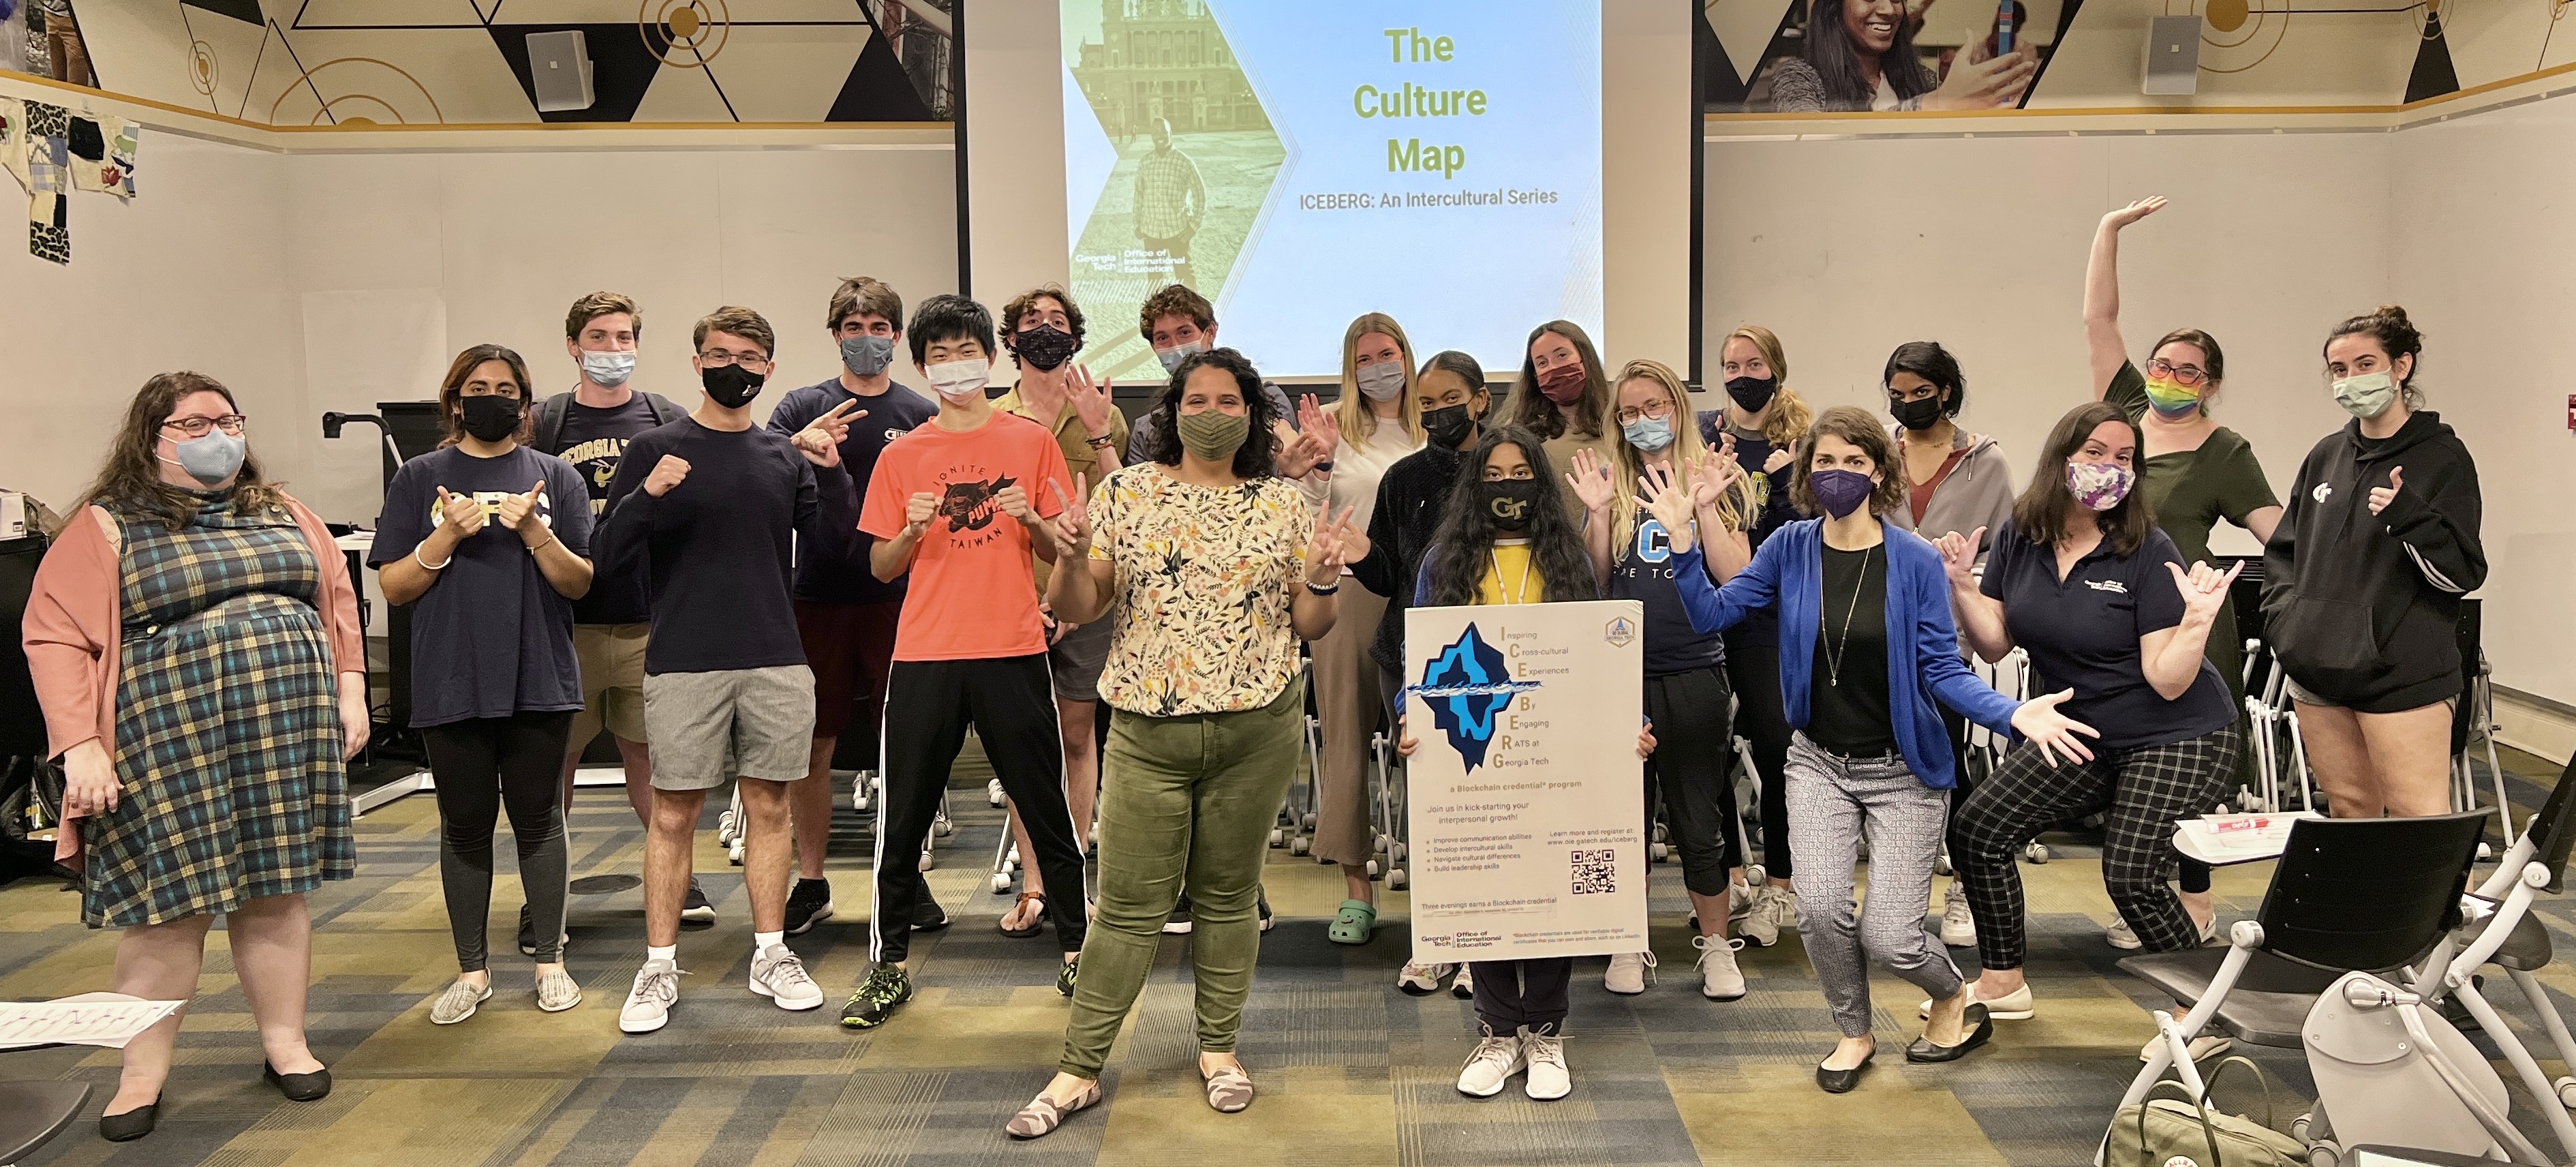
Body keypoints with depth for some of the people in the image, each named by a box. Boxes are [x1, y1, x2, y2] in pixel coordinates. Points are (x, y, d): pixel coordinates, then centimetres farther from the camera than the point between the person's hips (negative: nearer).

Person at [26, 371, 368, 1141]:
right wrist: (81, 747, -13)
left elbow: (339, 602, 17)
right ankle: (141, 1078, 13)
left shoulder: (285, 516, 14)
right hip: (172, 751, -4)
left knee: (276, 892, 9)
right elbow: (55, 638, -6)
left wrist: (350, 694, 7)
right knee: (168, 905, 1)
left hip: (287, 741, 4)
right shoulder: (107, 528, 0)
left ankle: (285, 1045, 21)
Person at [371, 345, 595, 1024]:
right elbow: (394, 588, 2)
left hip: (538, 681, 0)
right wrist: (447, 536, -13)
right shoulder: (419, 479, 6)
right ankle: (472, 971, 20)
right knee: (465, 826, 8)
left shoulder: (556, 477, 5)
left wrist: (534, 531, -15)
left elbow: (579, 583, 0)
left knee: (537, 819, 6)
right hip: (452, 683, 1)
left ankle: (550, 962, 18)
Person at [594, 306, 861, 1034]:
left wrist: (831, 471, -11)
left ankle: (771, 955, 19)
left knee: (769, 807, 8)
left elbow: (834, 544, 4)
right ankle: (660, 967, 11)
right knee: (673, 814, 2)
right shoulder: (655, 450, 2)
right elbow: (611, 558, -2)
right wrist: (646, 497, -20)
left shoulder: (785, 458, 10)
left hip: (776, 661, 3)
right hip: (684, 665, -2)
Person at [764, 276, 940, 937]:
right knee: (813, 744, 6)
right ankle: (811, 882, 18)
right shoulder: (802, 407, 5)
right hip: (819, 595, 0)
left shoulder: (921, 416, 6)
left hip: (897, 597, 0)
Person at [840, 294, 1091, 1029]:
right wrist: (912, 529, -11)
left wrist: (1031, 519, -11)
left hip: (1012, 651, -1)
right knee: (903, 819, 4)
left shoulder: (1031, 442, 5)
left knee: (1046, 808, 6)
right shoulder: (902, 457, 7)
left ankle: (1077, 949, 20)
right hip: (925, 654, 1)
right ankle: (889, 966, 16)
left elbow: (1058, 554, 9)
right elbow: (881, 568, 9)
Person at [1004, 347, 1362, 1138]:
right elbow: (1079, 609, 3)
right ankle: (1078, 1071, 11)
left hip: (1255, 731, 1)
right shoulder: (1126, 493, 3)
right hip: (1148, 733, -1)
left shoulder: (1283, 505, 6)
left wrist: (1322, 577, -12)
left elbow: (1309, 628, 8)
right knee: (1127, 907, 2)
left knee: (1229, 896, 11)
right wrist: (1072, 556, -16)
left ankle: (1219, 1048, 27)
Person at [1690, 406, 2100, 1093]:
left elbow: (1943, 671, -12)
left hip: (1903, 770, -2)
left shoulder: (1915, 561, -13)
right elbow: (1712, 614, -9)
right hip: (1820, 760, 2)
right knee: (1821, 906, -16)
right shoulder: (1791, 548, -6)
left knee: (1888, 937, -6)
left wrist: (2014, 715, -27)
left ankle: (1956, 999, 32)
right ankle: (1854, 1034, 14)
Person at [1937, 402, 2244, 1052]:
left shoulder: (2148, 553, -19)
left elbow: (2167, 680, -20)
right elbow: (1994, 644, 0)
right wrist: (1961, 585, -14)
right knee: (1976, 831, -2)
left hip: (2178, 737, -6)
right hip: (2082, 732, 6)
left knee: (2130, 874, -20)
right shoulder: (2019, 539, -5)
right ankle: (2002, 984, 17)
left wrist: (2198, 618, -35)